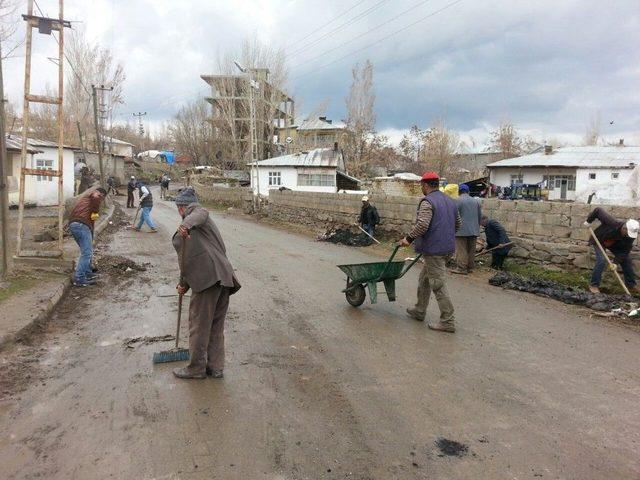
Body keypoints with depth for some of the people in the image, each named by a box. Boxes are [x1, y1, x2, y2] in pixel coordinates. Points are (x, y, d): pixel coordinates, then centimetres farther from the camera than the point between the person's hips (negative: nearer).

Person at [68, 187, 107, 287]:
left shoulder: (87, 197, 34)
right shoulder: (95, 193, 10)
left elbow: (90, 220, 32)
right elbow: (95, 198, -17)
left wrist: (91, 240, 32)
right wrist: (96, 211, 2)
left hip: (72, 224, 9)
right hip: (81, 224, -9)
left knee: (88, 250, 22)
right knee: (86, 253, -4)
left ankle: (88, 274, 31)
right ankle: (79, 279, -2)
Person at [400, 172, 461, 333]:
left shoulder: (427, 202, -14)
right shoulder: (450, 201, 14)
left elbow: (422, 225, -26)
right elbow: (458, 223, 22)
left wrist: (409, 238, -15)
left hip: (433, 249, -9)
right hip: (446, 246, 9)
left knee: (438, 284, -4)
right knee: (425, 279, 21)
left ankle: (448, 321, 0)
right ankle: (419, 311, 32)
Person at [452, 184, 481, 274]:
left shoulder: (458, 200, -7)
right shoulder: (475, 201, 12)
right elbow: (480, 216, 17)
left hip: (462, 230, -6)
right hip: (474, 230, 6)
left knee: (461, 250, -4)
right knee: (471, 250, 11)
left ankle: (462, 268, -6)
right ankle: (470, 267, 17)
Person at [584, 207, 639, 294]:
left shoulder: (631, 235, -26)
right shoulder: (612, 223, -40)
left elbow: (625, 251, -20)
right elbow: (598, 210, -32)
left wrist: (616, 262, -30)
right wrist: (589, 221, -22)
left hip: (615, 245, 5)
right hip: (599, 240, -5)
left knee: (627, 261, 2)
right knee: (601, 260, -23)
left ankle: (631, 285, 18)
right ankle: (593, 285, -12)